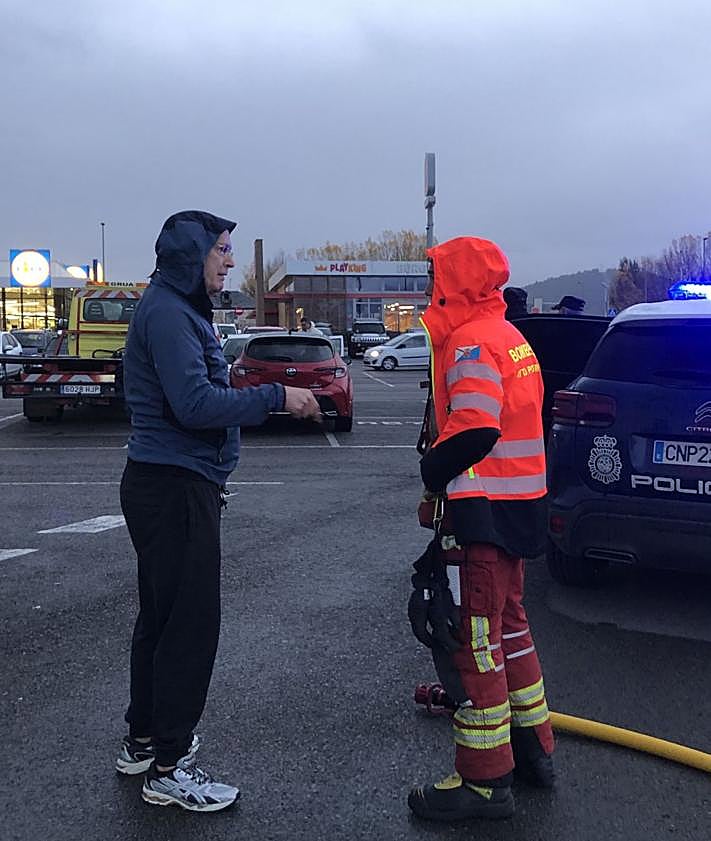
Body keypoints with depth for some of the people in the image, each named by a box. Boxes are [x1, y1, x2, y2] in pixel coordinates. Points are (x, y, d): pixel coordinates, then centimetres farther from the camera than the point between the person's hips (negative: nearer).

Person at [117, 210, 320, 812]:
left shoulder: (177, 310, 17)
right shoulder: (167, 313, -16)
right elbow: (197, 404, -25)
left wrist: (272, 398, 11)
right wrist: (277, 396, -19)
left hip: (172, 485, 11)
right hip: (175, 490, -11)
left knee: (162, 616, 18)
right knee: (191, 622, -5)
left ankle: (144, 741, 31)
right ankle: (169, 768, 6)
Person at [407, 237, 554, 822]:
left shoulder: (471, 344, -16)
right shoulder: (509, 337, 15)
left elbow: (476, 430, -26)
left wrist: (433, 471, -10)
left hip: (481, 511, -11)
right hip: (517, 508, 11)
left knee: (470, 638, -4)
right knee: (507, 623, 20)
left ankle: (485, 781, 4)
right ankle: (533, 749, 32)